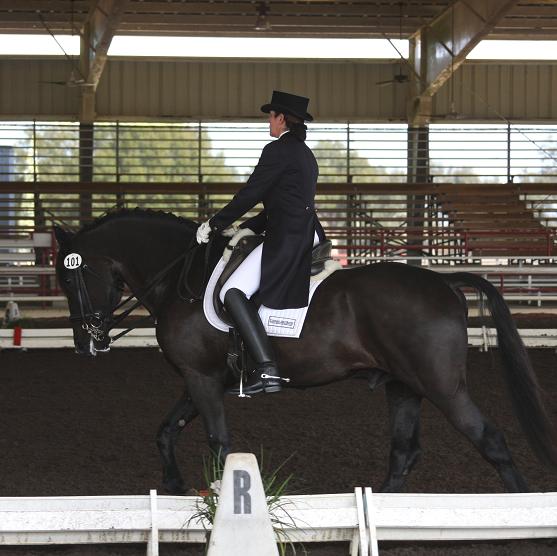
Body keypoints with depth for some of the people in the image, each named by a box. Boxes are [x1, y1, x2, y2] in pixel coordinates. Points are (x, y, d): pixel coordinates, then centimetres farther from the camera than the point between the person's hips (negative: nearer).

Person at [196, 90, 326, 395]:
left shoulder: (277, 150, -9)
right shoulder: (305, 153, 21)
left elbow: (249, 196, -10)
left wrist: (215, 225, 0)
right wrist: (246, 228, 20)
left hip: (287, 240, -10)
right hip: (308, 235, 10)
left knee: (233, 292, -18)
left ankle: (267, 370, -29)